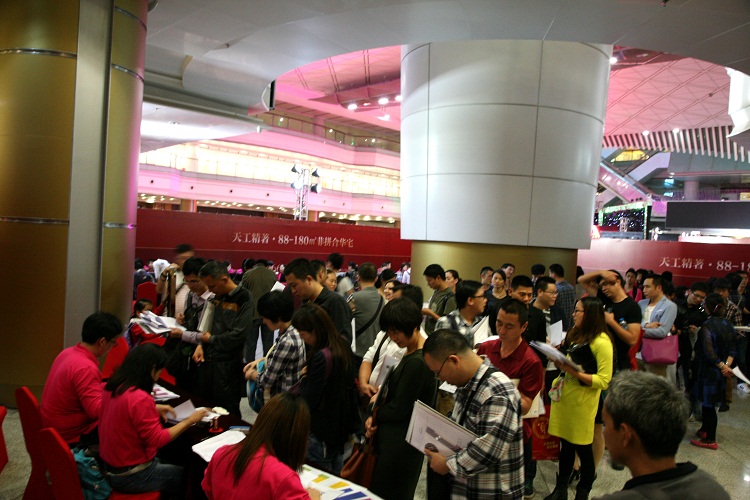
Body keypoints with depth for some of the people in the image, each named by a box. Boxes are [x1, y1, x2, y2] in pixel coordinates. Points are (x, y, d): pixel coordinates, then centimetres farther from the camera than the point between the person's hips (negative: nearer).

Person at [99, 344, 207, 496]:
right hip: (129, 476, -8)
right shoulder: (140, 398, -30)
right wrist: (190, 420, -15)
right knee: (185, 475, 8)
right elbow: (158, 440, -23)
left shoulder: (113, 386, -3)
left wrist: (153, 408, 11)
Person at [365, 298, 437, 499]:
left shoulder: (417, 363, -26)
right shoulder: (411, 354, 4)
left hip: (400, 444, -9)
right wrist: (375, 416, -3)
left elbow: (398, 409, -21)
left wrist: (374, 413, -3)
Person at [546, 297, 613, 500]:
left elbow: (604, 381, -16)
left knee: (583, 448, 7)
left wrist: (575, 373, -24)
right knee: (565, 444, 15)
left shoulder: (601, 342, -13)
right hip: (564, 394, 7)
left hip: (583, 400, -7)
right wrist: (559, 361, 4)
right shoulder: (575, 335, 12)